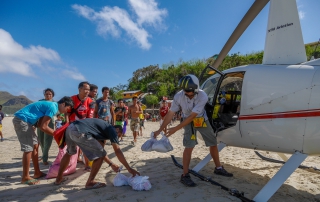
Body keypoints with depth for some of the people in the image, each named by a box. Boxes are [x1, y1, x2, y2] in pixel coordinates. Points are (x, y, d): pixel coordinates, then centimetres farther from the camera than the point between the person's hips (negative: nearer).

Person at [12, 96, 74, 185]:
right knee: (28, 149, -8)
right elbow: (43, 127, -19)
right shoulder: (53, 107, -16)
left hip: (23, 120, 11)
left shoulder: (50, 105, 14)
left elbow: (40, 124, 12)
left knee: (35, 145, 11)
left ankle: (37, 173, 19)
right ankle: (25, 177, 3)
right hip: (21, 120, -11)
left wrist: (55, 131, 6)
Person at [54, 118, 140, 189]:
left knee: (69, 152, 36)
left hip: (71, 128, 10)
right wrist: (129, 169, 2)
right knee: (100, 155, 5)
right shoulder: (111, 130, 9)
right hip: (79, 132, -10)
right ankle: (90, 183, 15)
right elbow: (117, 151, 0)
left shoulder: (103, 129, 32)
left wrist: (111, 164, 37)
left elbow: (99, 150, 34)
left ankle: (59, 179, 49)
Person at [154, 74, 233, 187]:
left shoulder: (202, 96, -32)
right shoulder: (178, 96, -27)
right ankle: (185, 176, -4)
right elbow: (170, 114, -19)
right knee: (189, 147, -14)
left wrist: (175, 129, -33)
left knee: (213, 144, 9)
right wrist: (160, 130, -19)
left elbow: (192, 116, -32)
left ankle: (218, 168, 30)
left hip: (202, 120, 2)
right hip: (188, 121, -1)